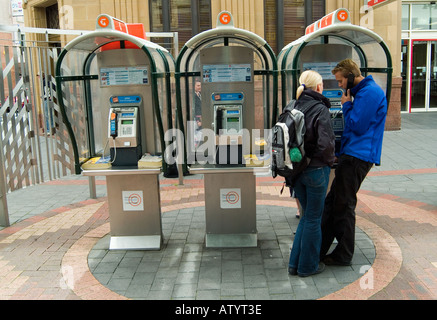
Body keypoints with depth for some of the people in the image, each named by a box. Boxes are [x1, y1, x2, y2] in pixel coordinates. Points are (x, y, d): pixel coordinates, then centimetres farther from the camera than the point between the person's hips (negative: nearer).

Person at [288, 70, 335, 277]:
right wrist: (330, 159, -1)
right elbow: (326, 144, -20)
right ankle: (308, 266, 21)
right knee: (313, 218, 8)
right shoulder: (320, 110, -15)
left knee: (307, 215, 20)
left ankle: (295, 263, 24)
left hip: (297, 169, 6)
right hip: (316, 169, -6)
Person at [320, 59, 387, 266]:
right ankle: (318, 251, 20)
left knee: (343, 205, -2)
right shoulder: (363, 92, 19)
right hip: (351, 155, 10)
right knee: (333, 202, 12)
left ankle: (343, 256, 11)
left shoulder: (370, 92, -13)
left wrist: (346, 105, -6)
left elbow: (357, 125, -19)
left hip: (357, 157, -10)